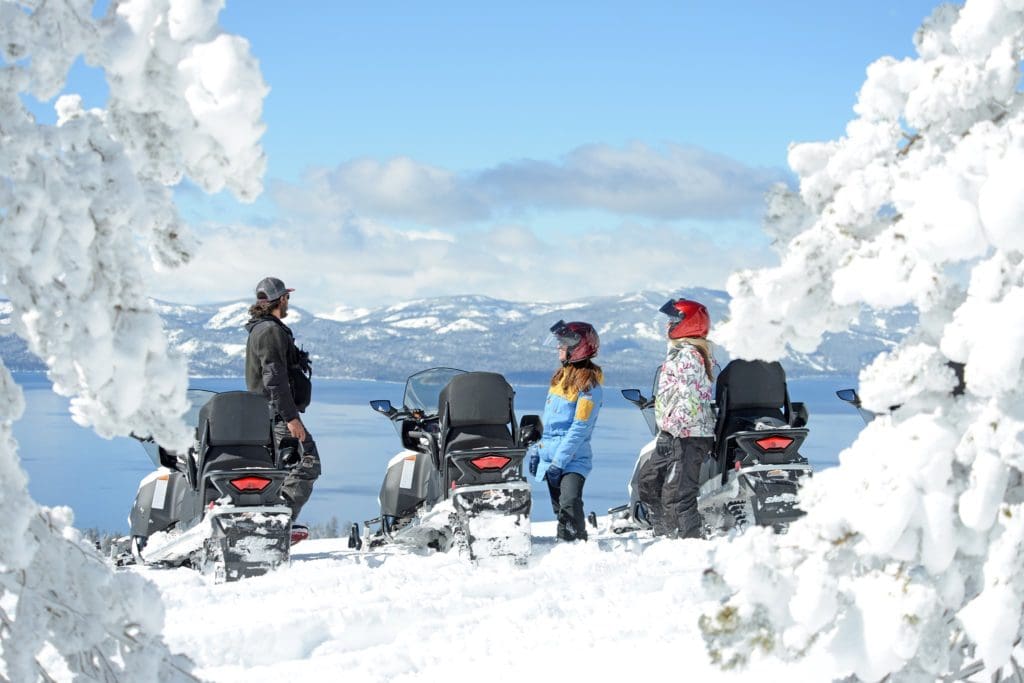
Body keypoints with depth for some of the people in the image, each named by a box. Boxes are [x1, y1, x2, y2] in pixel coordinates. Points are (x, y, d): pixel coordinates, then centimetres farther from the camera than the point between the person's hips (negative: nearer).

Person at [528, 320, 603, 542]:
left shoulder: (589, 384, -11)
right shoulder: (561, 375, 14)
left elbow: (580, 428, -16)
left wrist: (560, 461, -19)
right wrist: (536, 449, 17)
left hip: (574, 459, -8)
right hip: (549, 455, 8)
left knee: (570, 503, -23)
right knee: (559, 507, 9)